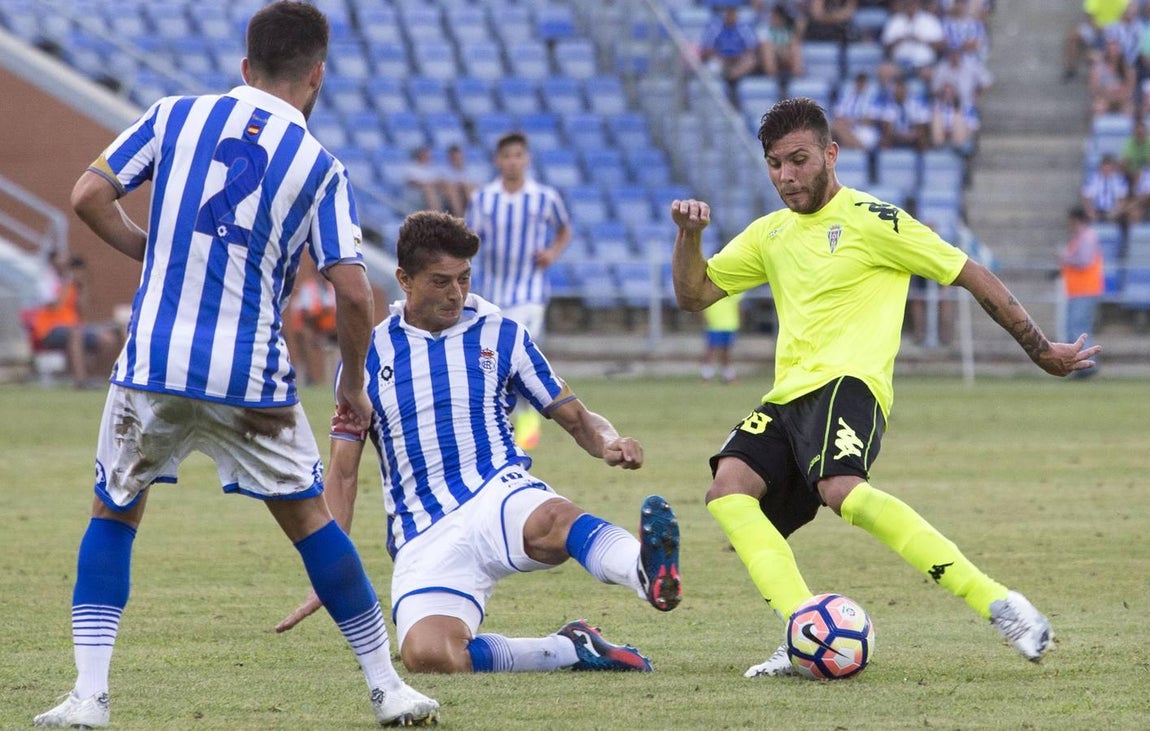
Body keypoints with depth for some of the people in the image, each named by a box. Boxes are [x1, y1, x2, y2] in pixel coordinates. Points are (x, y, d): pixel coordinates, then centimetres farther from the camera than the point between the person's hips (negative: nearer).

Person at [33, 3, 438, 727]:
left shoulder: (176, 115, 5)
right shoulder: (321, 168, 1)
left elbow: (89, 196, 0)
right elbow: (354, 293, -4)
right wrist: (354, 385, 11)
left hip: (153, 363, 1)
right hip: (252, 376, -1)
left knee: (114, 515, 17)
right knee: (310, 517, 15)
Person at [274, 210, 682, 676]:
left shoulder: (501, 336, 11)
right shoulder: (368, 355, 11)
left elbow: (575, 417, 15)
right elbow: (343, 472, 12)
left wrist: (608, 443, -10)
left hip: (498, 496, 0)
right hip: (424, 538, 1)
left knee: (550, 520, -40)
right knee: (427, 655, -31)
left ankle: (649, 572, -68)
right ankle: (567, 650, -14)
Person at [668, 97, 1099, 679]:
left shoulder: (871, 221, 1)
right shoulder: (770, 234, 22)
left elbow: (972, 276, 4)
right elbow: (693, 295, 26)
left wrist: (1040, 349, 7)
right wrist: (689, 235, 6)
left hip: (846, 383, -7)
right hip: (788, 396, 7)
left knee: (840, 490, -36)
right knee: (728, 488, -21)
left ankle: (997, 603, -38)